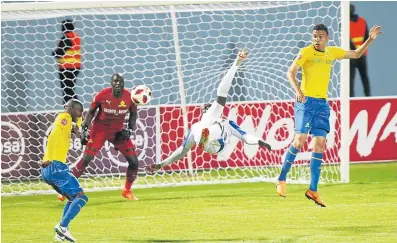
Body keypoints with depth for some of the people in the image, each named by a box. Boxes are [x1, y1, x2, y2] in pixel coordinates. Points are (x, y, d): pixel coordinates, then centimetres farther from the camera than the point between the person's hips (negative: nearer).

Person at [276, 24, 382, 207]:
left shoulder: (332, 52, 12)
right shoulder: (306, 52, -4)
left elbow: (357, 54, 26)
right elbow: (291, 72, -13)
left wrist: (370, 39, 14)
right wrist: (297, 91, -29)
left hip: (322, 103, 5)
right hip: (306, 101, -5)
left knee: (319, 145, -1)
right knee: (300, 139, -17)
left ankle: (313, 190, 3)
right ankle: (281, 180, -3)